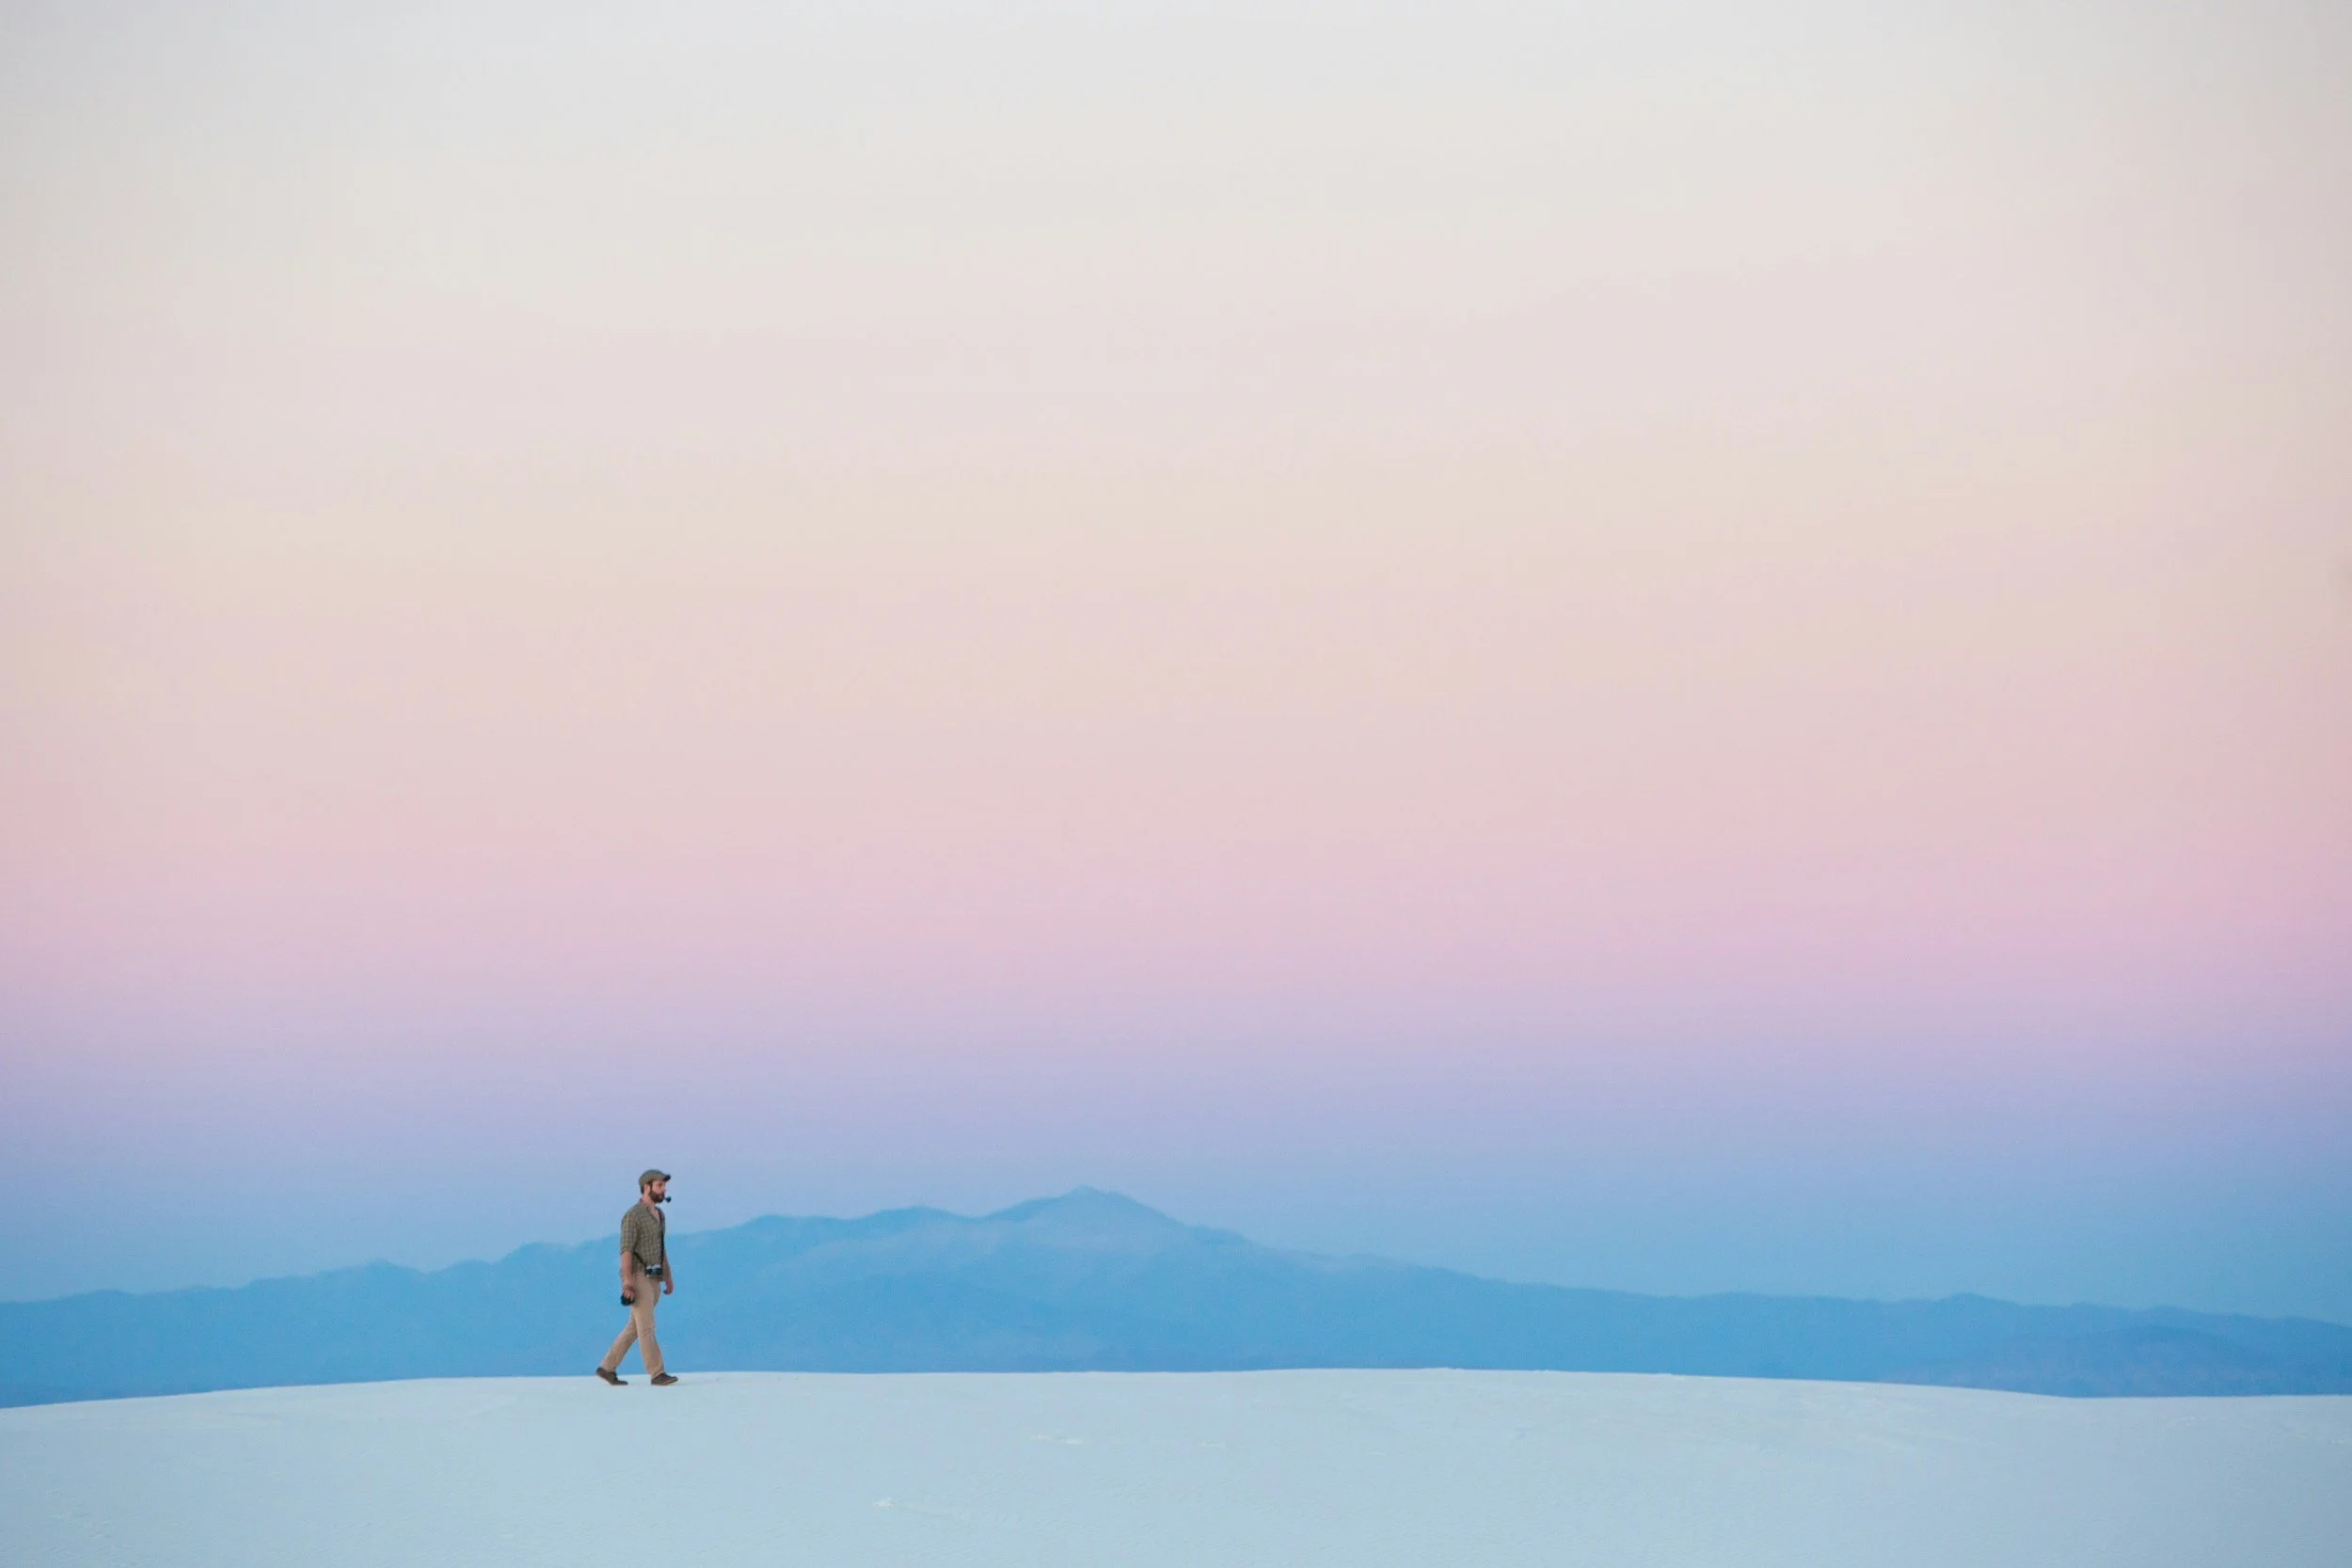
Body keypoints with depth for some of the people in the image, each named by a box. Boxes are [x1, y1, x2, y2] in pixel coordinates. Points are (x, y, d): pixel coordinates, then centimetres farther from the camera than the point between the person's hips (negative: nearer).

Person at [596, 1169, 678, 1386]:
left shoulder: (658, 1215, 16)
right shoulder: (633, 1215, -13)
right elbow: (626, 1250, -18)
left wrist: (669, 1279, 19)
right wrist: (628, 1282, -24)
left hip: (652, 1280, 9)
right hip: (637, 1279, -9)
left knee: (634, 1329, 10)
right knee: (647, 1327, -11)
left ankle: (608, 1368, 17)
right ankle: (658, 1374, -11)